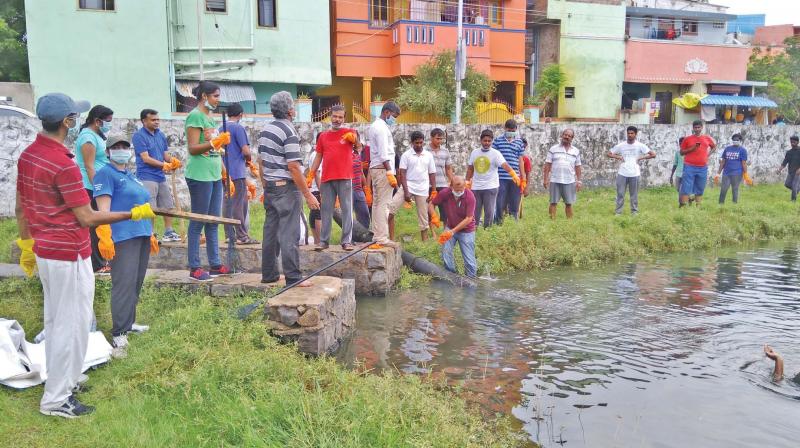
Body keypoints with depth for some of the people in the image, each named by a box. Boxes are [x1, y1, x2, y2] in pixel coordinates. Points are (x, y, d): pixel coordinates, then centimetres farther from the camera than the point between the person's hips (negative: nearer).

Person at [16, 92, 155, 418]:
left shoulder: (27, 156, 4)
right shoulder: (63, 165, -23)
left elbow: (20, 208, 12)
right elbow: (87, 218, -21)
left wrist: (26, 244, 22)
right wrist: (133, 214, -14)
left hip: (44, 252, 9)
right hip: (69, 256, -9)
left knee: (54, 321, 21)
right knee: (72, 325, 3)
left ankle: (60, 381, 35)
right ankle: (56, 400, 12)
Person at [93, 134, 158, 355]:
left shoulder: (131, 176, 22)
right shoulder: (106, 174, -4)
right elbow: (103, 207, -14)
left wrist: (151, 234, 25)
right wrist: (105, 237, -23)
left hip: (141, 236, 9)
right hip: (122, 238, -9)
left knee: (136, 283, 13)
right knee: (124, 284, -13)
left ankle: (128, 322, 25)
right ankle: (119, 334, -11)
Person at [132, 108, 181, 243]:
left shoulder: (161, 135, 14)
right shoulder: (139, 136, -9)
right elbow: (146, 158, -16)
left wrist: (172, 161, -5)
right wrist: (164, 165, -19)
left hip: (161, 177, 8)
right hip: (147, 177, -8)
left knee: (168, 206, 13)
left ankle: (168, 232, 24)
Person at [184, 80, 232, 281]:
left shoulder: (210, 117, 17)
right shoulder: (195, 116, -9)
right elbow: (193, 148, -14)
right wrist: (213, 144, -26)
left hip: (215, 175, 9)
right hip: (200, 175, -9)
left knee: (213, 222, 11)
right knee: (198, 222, -3)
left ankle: (215, 264, 18)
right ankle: (194, 268, 3)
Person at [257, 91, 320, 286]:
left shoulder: (265, 130, 11)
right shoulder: (289, 132, -15)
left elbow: (261, 162, 15)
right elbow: (293, 167, -20)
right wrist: (308, 195, -17)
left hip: (270, 187, 8)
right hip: (286, 188, -8)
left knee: (270, 231, 12)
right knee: (289, 234, -6)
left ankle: (268, 274, 19)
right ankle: (293, 277, -3)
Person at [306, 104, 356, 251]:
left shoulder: (348, 132, 3)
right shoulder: (323, 136, 13)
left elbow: (358, 144, -15)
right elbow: (318, 156, 16)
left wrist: (354, 138, -38)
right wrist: (310, 175, 9)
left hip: (345, 178, -3)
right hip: (327, 178, 3)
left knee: (347, 209, -2)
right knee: (326, 209, 6)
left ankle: (347, 241, 1)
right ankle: (324, 240, 11)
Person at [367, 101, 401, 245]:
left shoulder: (374, 126, 19)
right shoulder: (382, 128, -12)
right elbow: (384, 154, -19)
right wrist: (390, 173, -21)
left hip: (375, 168, 10)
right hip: (383, 169, -10)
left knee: (377, 203, 11)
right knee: (384, 204, -9)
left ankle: (376, 235, 15)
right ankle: (382, 237, -9)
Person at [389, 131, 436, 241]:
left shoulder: (429, 155, 7)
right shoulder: (406, 155, 0)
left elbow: (432, 174, 10)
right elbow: (402, 174, -4)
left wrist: (433, 192, 3)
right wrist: (406, 191, -13)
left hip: (423, 190, 2)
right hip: (407, 187, -2)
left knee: (423, 216, 7)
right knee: (390, 210, -14)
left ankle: (425, 241, 16)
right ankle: (391, 239, -9)